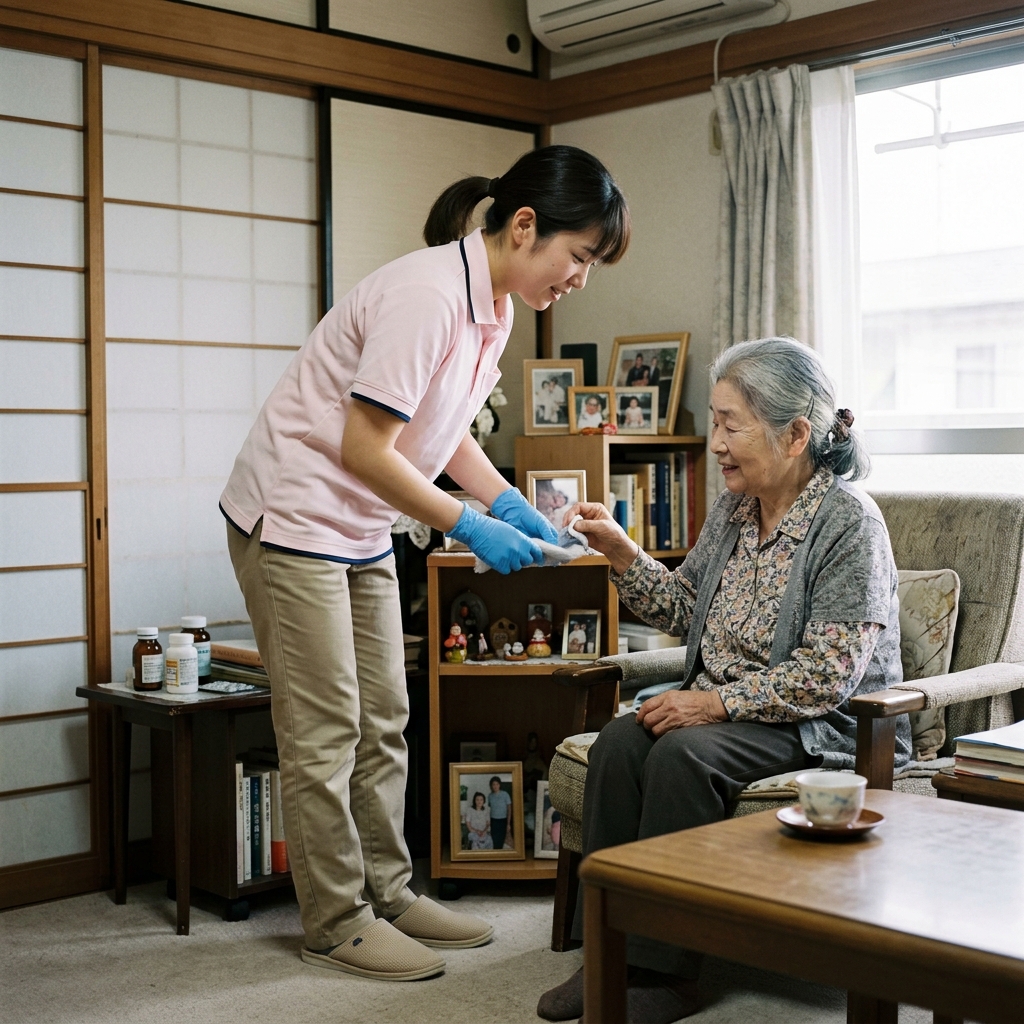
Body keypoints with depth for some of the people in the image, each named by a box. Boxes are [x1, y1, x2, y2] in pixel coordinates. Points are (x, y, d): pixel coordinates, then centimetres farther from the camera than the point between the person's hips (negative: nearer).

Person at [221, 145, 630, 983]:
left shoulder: (496, 306, 3)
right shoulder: (427, 295, -26)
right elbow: (364, 450, -26)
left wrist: (511, 502, 0)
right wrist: (469, 527, -21)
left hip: (363, 530, 9)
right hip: (294, 519, -9)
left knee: (382, 723, 14)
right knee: (325, 731, -1)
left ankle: (388, 894, 26)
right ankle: (336, 922, 12)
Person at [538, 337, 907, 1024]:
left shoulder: (849, 522, -15)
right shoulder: (734, 508, 9)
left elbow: (828, 674, -20)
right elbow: (683, 609, 15)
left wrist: (717, 703, -23)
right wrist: (619, 550, 1)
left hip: (824, 725, -7)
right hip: (724, 705, 7)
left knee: (683, 753, -30)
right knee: (620, 740, -19)